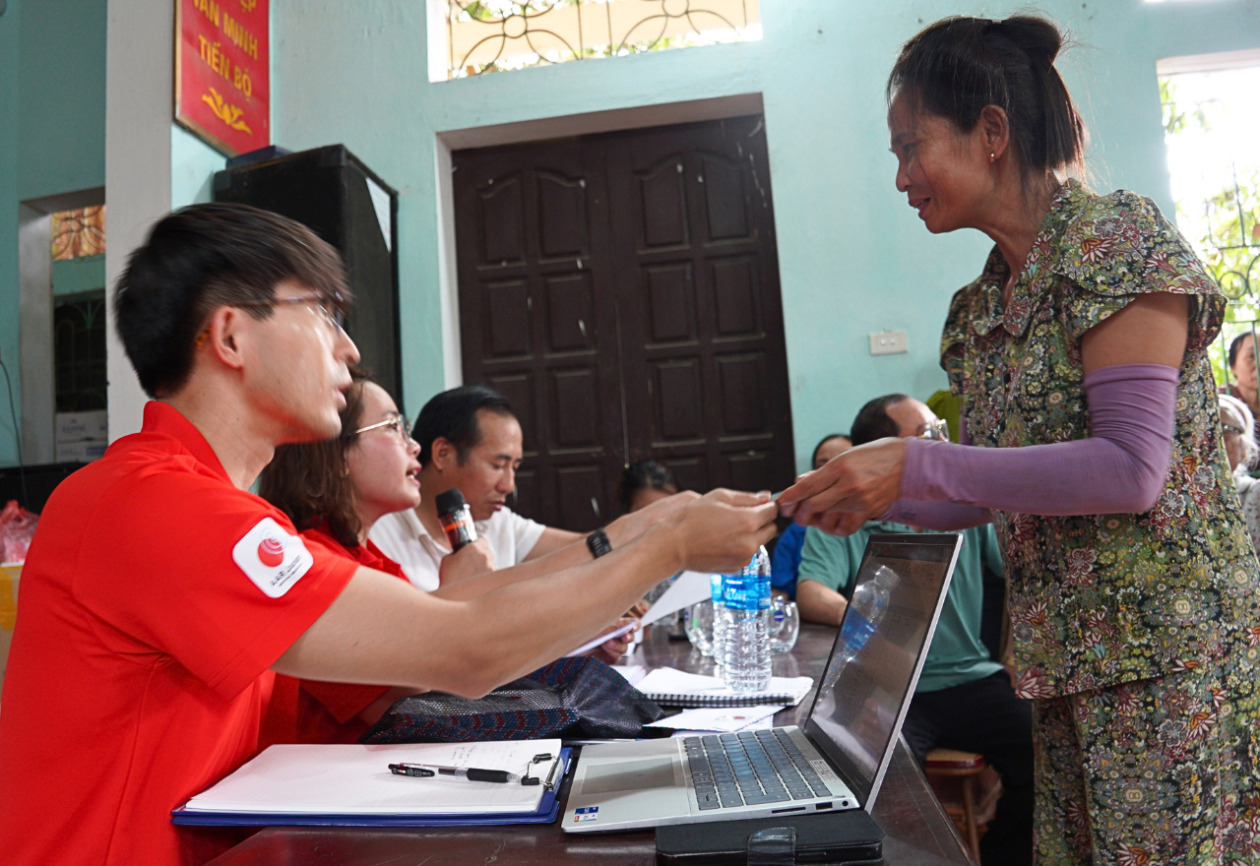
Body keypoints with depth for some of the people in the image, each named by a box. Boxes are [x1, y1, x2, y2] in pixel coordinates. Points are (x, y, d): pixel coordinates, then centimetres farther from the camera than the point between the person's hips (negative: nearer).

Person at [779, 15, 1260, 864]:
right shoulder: (983, 303, 11)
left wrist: (919, 465, -21)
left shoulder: (1117, 238, -11)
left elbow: (1132, 468, -19)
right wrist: (876, 497, 0)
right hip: (1068, 663, 7)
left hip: (1168, 650, -7)